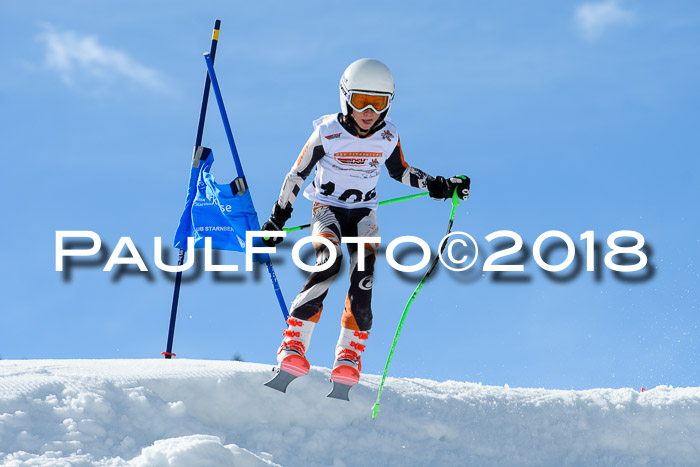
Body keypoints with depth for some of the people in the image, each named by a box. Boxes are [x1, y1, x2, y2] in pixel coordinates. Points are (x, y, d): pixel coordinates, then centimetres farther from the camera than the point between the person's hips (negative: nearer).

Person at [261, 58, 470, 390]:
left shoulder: (388, 138, -7)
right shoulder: (327, 133, -16)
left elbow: (400, 172, 13)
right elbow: (296, 175, -5)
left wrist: (439, 186, 2)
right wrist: (277, 220, -3)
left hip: (363, 214, 3)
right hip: (327, 208, -3)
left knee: (364, 278, -21)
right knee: (329, 265, -29)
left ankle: (349, 356, -15)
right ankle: (293, 345, -27)